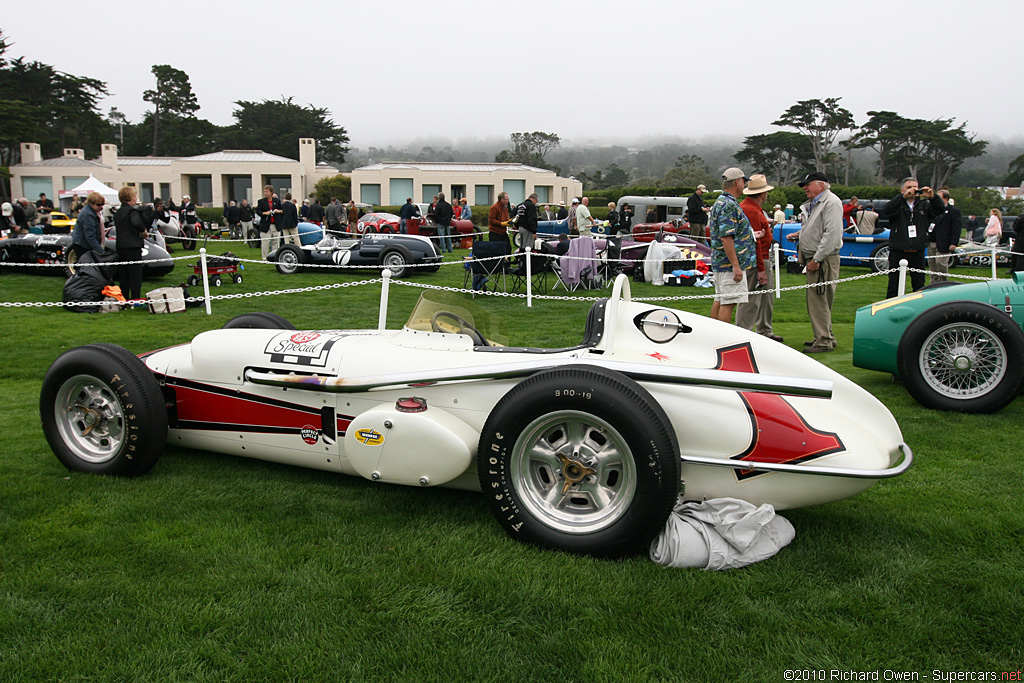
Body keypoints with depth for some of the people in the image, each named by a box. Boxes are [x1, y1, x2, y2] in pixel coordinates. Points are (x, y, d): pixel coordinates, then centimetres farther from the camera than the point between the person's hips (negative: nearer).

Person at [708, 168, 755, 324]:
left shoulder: (720, 202, 17)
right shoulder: (729, 205, -16)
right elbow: (726, 237, -23)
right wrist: (736, 265, -24)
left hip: (720, 261, 11)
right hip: (730, 264, -11)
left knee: (720, 300, 13)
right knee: (729, 302, -9)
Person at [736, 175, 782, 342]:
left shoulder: (753, 208, 15)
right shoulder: (751, 211, -19)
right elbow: (755, 242, -23)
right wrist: (761, 270, -23)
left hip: (764, 261, 11)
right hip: (755, 263, -11)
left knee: (766, 299, 19)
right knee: (751, 300, -6)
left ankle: (764, 331, 30)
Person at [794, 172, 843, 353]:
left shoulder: (831, 202, -13)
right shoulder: (814, 203, 19)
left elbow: (832, 234, -21)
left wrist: (816, 259, -22)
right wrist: (800, 233, 12)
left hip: (824, 260, -10)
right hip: (814, 259, 10)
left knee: (819, 301, -9)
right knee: (816, 301, 15)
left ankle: (824, 342, -4)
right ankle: (826, 337, 25)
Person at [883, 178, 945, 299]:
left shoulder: (924, 204, 10)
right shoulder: (898, 204, 0)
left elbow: (940, 210, -3)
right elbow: (888, 210, -21)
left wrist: (932, 197, -22)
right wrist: (904, 197, -33)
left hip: (918, 252, 3)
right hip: (898, 252, -3)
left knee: (919, 285, 9)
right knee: (893, 285, 0)